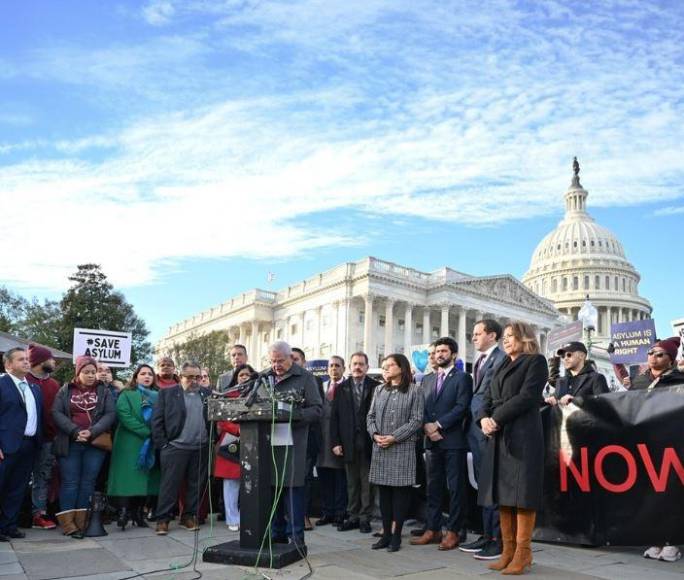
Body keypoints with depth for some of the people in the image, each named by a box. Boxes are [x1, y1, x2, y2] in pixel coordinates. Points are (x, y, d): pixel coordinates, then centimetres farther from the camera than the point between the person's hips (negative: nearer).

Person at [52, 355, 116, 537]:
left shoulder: (104, 391, 6)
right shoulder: (65, 390, 7)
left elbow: (110, 414, -3)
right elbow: (56, 413, -4)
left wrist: (92, 432, -17)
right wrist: (75, 431, -17)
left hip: (95, 444, 1)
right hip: (70, 444, -1)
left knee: (88, 482, 4)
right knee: (70, 482, 0)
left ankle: (80, 522, 11)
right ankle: (67, 523, 3)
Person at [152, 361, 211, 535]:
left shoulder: (208, 394, 9)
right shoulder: (167, 393, 1)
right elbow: (156, 420, -1)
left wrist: (212, 441, 2)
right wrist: (162, 445, -5)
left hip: (201, 449, 3)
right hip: (175, 448, -3)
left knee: (196, 485, 8)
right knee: (170, 485, 1)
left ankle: (189, 517, 21)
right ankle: (162, 519, 10)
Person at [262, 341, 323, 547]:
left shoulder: (304, 377, 2)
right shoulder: (265, 377, 15)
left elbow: (317, 410, -4)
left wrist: (294, 416, -19)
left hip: (293, 443, -4)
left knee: (292, 489, -3)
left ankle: (296, 538, 7)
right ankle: (276, 536, 21)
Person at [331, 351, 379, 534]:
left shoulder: (376, 387, 0)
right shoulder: (341, 388, 8)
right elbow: (334, 417, 5)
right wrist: (335, 442, -1)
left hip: (369, 443, -2)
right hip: (348, 443, 3)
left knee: (367, 482, 4)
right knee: (352, 482, 10)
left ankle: (365, 517, 13)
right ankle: (353, 516, 19)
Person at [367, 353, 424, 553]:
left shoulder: (414, 391, 0)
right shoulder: (379, 390, 14)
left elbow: (416, 420, -7)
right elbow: (370, 416, 13)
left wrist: (394, 437, -14)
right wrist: (375, 434, -6)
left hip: (403, 448, -4)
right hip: (380, 448, 4)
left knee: (400, 491, 0)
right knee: (384, 491, 7)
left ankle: (396, 534, 8)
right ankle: (386, 533, 15)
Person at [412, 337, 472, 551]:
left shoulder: (462, 378, -1)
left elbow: (462, 407, -12)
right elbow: (425, 408, 13)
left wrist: (438, 425, -15)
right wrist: (427, 426, -6)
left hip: (453, 441, -6)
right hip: (433, 441, 6)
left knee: (455, 488, 0)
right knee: (433, 487, 10)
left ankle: (452, 532, 7)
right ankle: (433, 529, 18)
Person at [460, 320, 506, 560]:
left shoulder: (501, 359, -10)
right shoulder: (480, 361, 17)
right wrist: (472, 423, 9)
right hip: (475, 427, 9)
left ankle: (498, 539, 6)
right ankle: (487, 535, 23)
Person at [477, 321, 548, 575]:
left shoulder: (536, 361, 0)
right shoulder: (502, 366, 22)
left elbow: (527, 397, -12)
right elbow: (489, 398, 15)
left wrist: (496, 419, -13)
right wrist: (484, 418, -6)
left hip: (522, 436, -7)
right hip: (498, 437, 7)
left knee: (521, 493, -4)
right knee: (503, 493, 7)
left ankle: (523, 552, 4)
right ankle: (508, 550, 14)